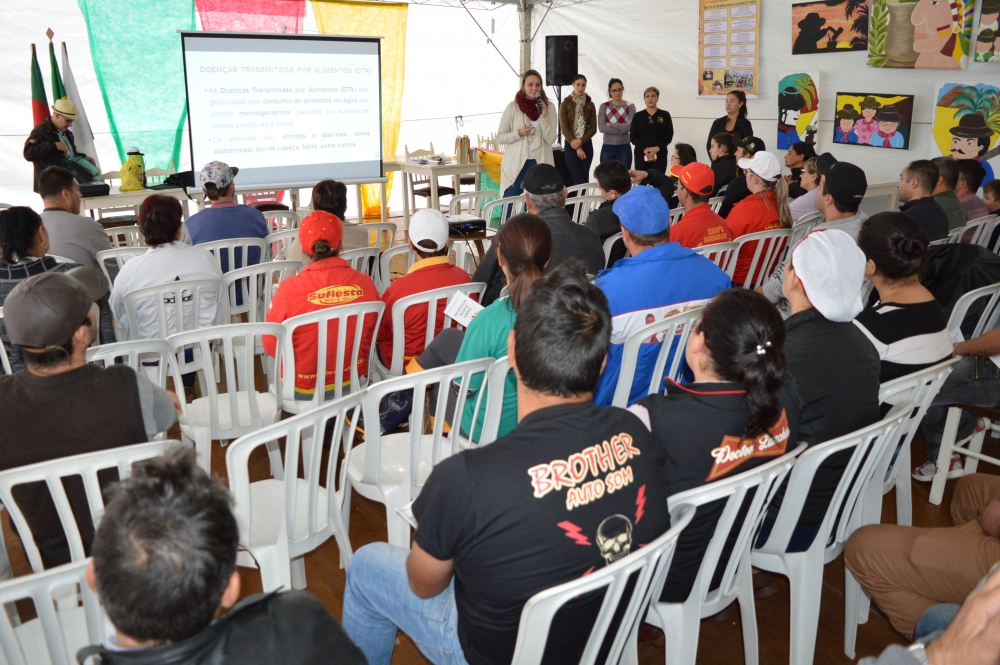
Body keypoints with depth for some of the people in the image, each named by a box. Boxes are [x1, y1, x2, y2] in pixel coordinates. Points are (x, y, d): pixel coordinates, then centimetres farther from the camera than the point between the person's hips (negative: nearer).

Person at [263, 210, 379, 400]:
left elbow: (272, 345, -7)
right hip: (352, 382, 2)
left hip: (302, 388, -2)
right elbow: (373, 336, 2)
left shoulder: (289, 289, -21)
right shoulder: (365, 284, -13)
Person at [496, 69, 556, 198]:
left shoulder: (548, 107, 2)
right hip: (516, 164, -1)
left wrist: (543, 117, -14)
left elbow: (551, 139, -3)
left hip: (540, 164, 1)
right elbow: (500, 137, -1)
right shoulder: (513, 107, -3)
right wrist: (518, 133, -17)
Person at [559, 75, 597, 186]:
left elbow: (593, 128, 3)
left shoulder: (590, 105, 7)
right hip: (571, 145, -3)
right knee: (578, 179, -9)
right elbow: (564, 128, -6)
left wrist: (580, 141, -13)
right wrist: (577, 148, -12)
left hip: (586, 145, 3)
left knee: (585, 178, 2)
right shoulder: (565, 104, -1)